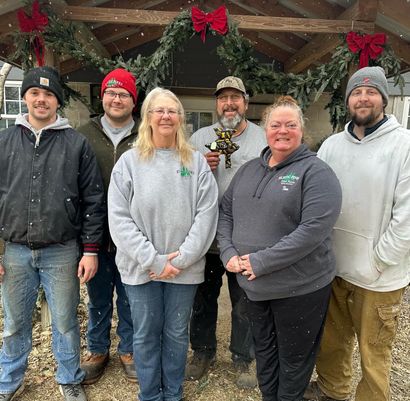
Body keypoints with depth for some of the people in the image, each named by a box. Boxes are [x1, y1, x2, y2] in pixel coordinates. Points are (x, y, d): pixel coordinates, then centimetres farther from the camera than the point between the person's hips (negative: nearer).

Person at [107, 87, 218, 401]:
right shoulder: (129, 161, -2)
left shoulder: (197, 162, 0)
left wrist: (181, 257, -14)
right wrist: (153, 260, -14)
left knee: (177, 334, 17)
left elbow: (207, 213, -6)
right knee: (146, 335, 15)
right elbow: (119, 218, -8)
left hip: (185, 268, 1)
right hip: (141, 268, 0)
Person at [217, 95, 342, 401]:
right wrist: (229, 252, -7)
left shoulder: (316, 171, -12)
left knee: (293, 359, 16)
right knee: (264, 352, 24)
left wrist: (261, 262, -22)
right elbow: (226, 211, 9)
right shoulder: (250, 169, 7)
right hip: (255, 285, 6)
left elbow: (314, 229, -22)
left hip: (300, 287, -5)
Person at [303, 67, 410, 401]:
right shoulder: (332, 145, 5)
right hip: (333, 267, 5)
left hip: (379, 275, -4)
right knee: (331, 341, 21)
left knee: (373, 354, 10)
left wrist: (378, 262, -12)